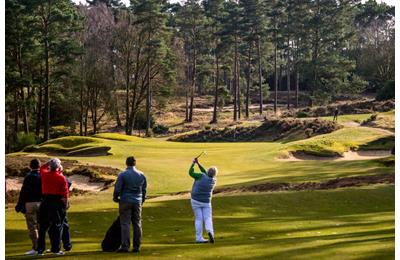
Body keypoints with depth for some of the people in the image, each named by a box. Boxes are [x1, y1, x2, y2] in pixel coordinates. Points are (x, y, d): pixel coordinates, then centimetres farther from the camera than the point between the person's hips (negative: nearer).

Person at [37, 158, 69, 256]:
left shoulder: (44, 174, 0)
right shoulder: (61, 177, -9)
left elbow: (42, 168, 25)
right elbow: (65, 193, -9)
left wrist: (49, 163, 18)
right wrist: (65, 204, 0)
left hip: (45, 202, 3)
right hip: (57, 202, -3)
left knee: (43, 226, 11)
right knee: (57, 226, 5)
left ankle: (40, 249, 13)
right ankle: (56, 249, 3)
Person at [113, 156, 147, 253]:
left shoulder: (122, 175, -8)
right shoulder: (141, 175, 7)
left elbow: (117, 188, -8)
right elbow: (144, 190, 13)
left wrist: (116, 198, 10)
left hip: (125, 201, -4)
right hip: (137, 202, 4)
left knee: (125, 224, -2)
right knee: (137, 224, 8)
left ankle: (125, 246, -6)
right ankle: (136, 246, 9)